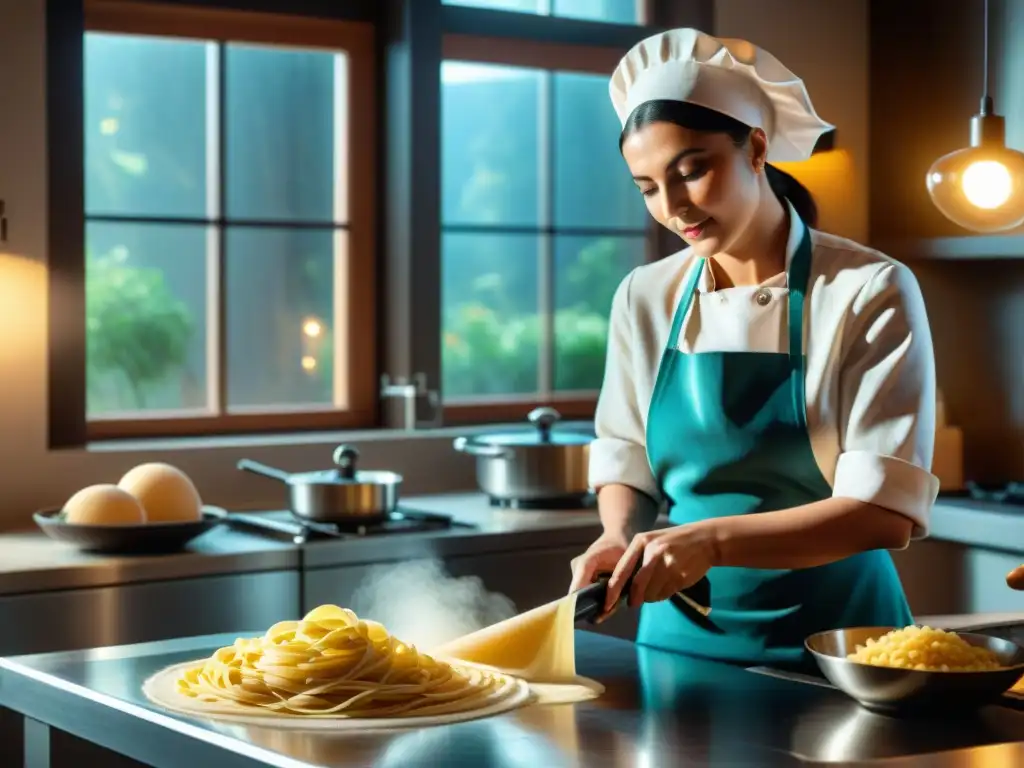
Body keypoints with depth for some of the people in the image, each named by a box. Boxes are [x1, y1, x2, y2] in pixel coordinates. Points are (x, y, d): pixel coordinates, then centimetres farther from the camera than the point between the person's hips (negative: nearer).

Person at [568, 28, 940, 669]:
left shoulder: (870, 294, -12)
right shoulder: (644, 299, 1)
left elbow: (885, 511, -17)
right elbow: (626, 467, 9)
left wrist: (711, 540, -28)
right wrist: (620, 539, -13)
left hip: (829, 646, -3)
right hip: (681, 638, 3)